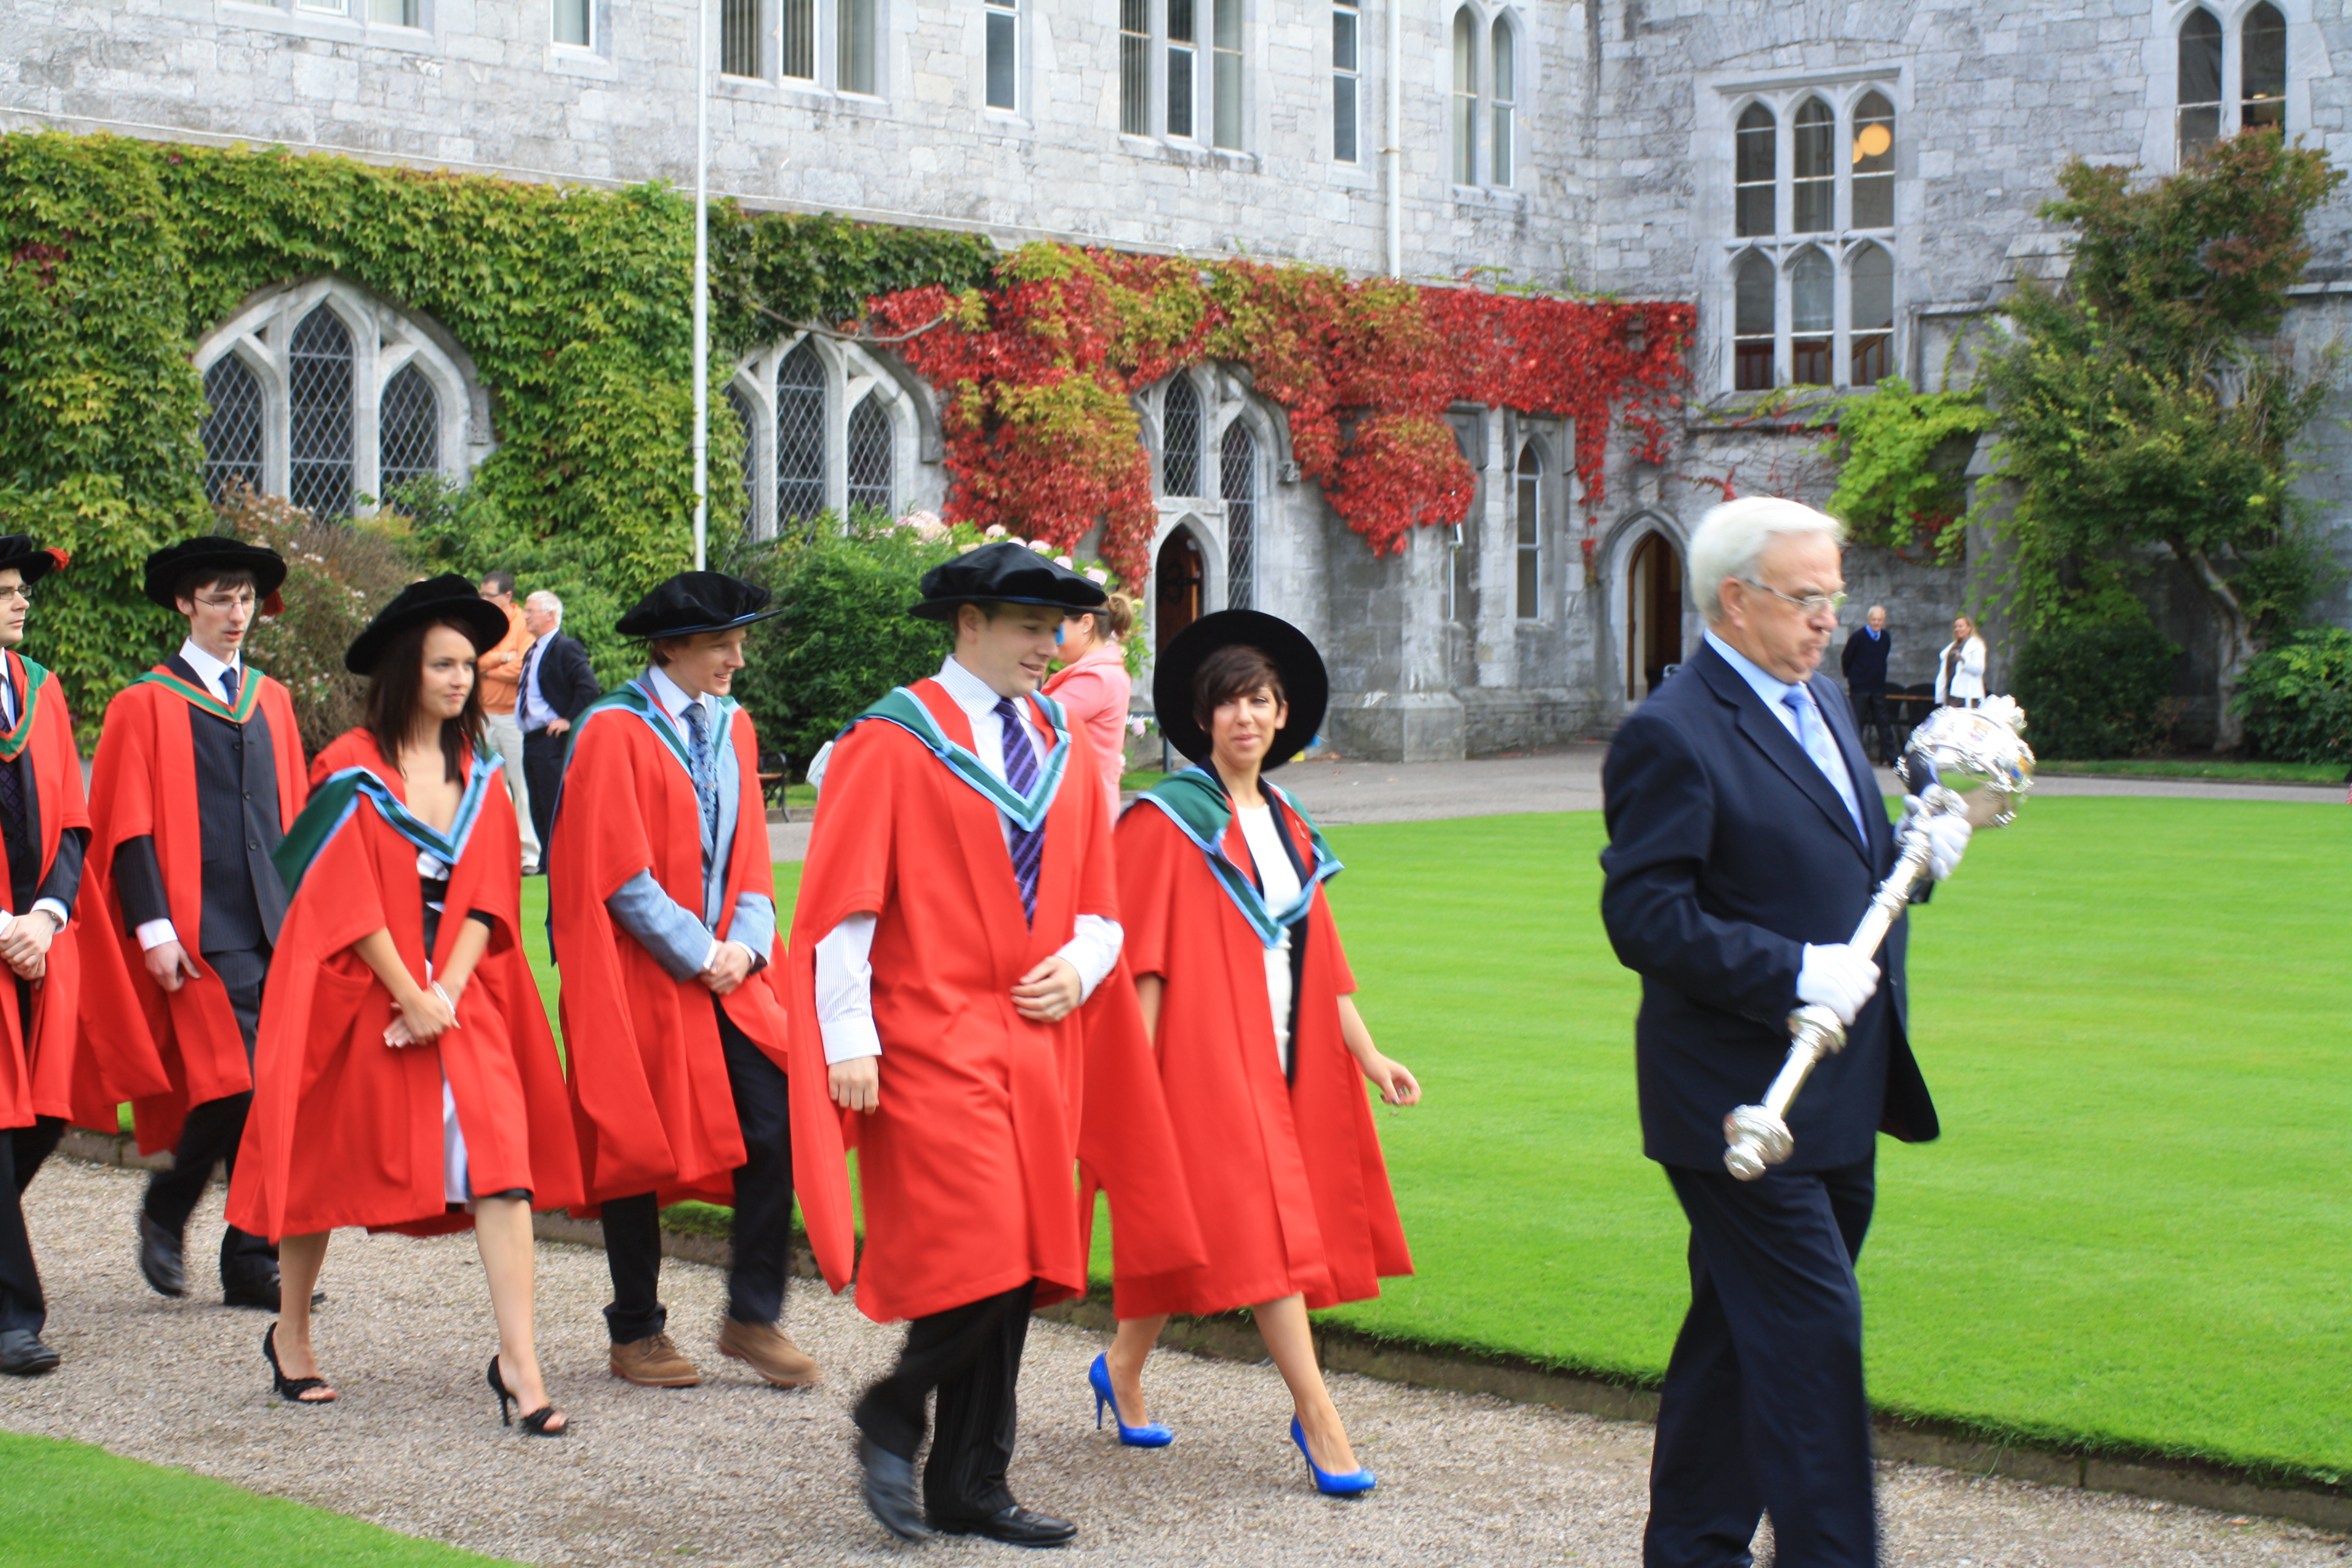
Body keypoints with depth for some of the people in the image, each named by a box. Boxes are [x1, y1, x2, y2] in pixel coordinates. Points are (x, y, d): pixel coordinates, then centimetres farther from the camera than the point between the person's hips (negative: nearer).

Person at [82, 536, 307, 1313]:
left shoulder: (271, 700, 17)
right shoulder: (146, 705, 1)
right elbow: (128, 830, -4)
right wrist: (154, 927, -12)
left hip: (275, 925, 5)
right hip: (203, 929, -5)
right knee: (241, 1086, -14)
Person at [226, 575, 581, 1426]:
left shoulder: (479, 775, 8)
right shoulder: (351, 772, -5)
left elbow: (487, 897, 3)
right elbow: (346, 902, -10)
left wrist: (445, 992, -10)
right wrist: (409, 996, -14)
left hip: (462, 998, 3)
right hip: (356, 998, -3)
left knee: (500, 1164, -11)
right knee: (323, 1163, 9)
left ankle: (518, 1360, -13)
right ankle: (291, 1336, 29)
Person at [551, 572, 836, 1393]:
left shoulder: (732, 727, 12)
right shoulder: (614, 731, -9)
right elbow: (619, 873, -13)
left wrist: (745, 944, -2)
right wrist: (696, 955, -13)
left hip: (724, 970, 6)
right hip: (640, 978, -6)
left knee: (775, 1124, -7)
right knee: (637, 1145, 2)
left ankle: (752, 1317, 5)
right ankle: (636, 1334, 16)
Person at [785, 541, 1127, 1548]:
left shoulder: (1064, 747, 14)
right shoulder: (892, 742, -6)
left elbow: (1098, 901, 20)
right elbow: (839, 903, -9)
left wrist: (1079, 966, -1)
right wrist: (847, 1042, -15)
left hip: (1034, 1041, 7)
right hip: (930, 1040, -7)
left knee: (1017, 1267, 6)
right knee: (977, 1253, -15)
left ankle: (971, 1489, 15)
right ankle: (892, 1416, 10)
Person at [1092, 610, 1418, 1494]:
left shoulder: (1288, 830, 15)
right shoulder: (1169, 821, -5)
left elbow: (1321, 960, 16)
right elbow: (1143, 957, -10)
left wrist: (1370, 1058, 10)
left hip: (1280, 1053, 7)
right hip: (1206, 1050, -7)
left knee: (1190, 1231, 10)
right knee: (1258, 1219, -13)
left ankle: (1122, 1369, 28)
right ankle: (1318, 1418, -14)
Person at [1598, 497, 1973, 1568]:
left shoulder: (1821, 703, 15)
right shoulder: (1672, 735, -14)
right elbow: (1645, 918, -20)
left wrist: (1913, 856, 5)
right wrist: (1796, 972, -24)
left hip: (1835, 1100, 9)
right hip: (1744, 1103, -9)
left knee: (1744, 1334, 16)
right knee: (1812, 1331, -9)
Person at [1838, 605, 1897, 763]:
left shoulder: (1886, 638, 5)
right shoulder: (1858, 636, -11)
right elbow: (1846, 660, -2)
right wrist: (1852, 677, 8)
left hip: (1878, 687, 5)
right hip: (1859, 687, -5)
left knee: (1884, 722, 4)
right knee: (1857, 722, -1)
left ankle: (1890, 756, 8)